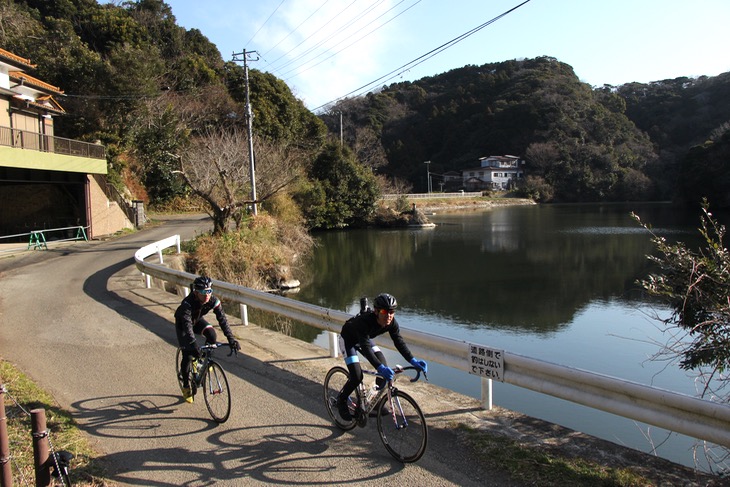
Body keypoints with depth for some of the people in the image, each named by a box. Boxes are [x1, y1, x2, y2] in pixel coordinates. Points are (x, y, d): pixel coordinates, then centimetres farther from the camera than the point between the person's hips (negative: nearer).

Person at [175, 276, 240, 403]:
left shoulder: (214, 301, -29)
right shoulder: (187, 303, -40)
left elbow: (222, 319, -33)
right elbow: (187, 325, -49)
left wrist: (231, 338, -44)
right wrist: (194, 344, -62)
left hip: (197, 320, 3)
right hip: (182, 324, -3)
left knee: (212, 335, -27)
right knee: (187, 355, -9)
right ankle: (186, 386, 12)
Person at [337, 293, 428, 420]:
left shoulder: (391, 322, -23)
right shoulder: (365, 321, -41)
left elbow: (399, 342, -21)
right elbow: (366, 348, -47)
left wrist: (413, 361, -35)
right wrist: (380, 368, -59)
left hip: (365, 338, 6)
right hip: (348, 339, -6)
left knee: (384, 366, -8)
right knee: (357, 377, -17)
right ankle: (341, 401, 9)